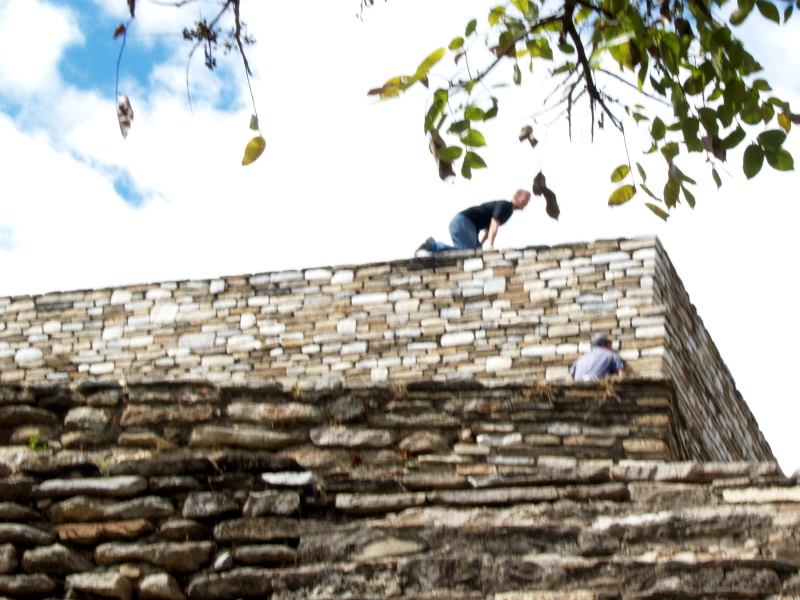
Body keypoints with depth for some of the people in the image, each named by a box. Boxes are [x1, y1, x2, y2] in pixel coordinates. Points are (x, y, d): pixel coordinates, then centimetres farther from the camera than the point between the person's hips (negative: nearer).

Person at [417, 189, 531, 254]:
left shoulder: (508, 211, 22)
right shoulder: (505, 206, -8)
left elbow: (487, 229, 25)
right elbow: (494, 225, -21)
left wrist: (479, 245, 15)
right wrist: (490, 245, -29)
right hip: (463, 222, -10)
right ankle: (432, 245, -18)